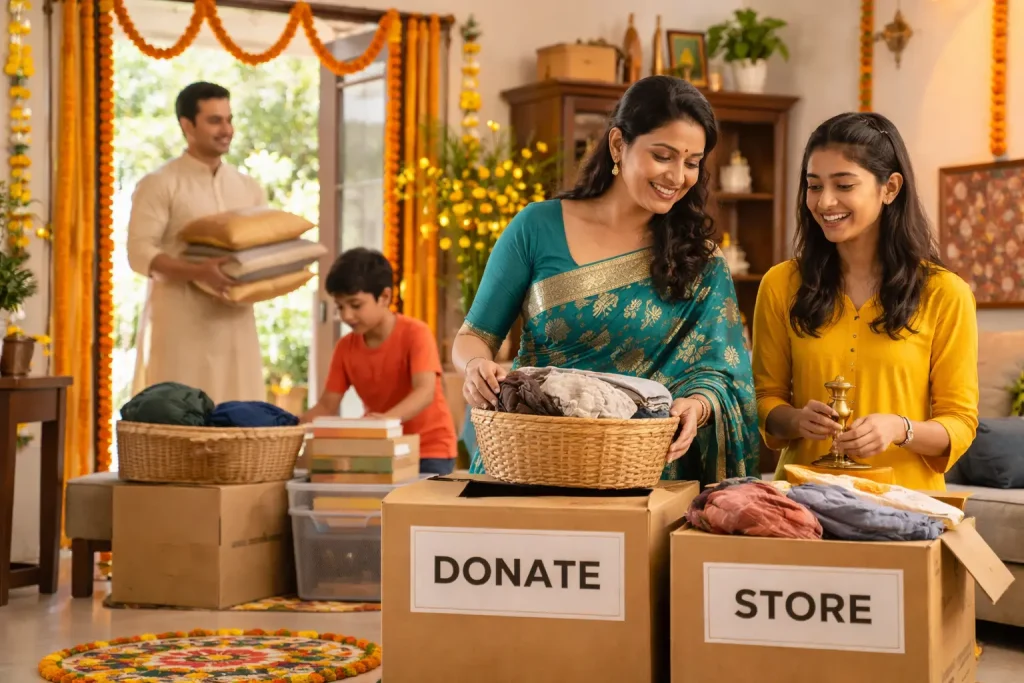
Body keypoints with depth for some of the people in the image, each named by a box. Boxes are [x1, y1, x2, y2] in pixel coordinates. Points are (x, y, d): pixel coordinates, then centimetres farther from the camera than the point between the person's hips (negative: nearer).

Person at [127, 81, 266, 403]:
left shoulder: (249, 188, 14)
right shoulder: (159, 184, -3)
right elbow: (140, 252, -12)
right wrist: (198, 272, -26)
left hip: (235, 323, 5)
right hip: (179, 324, -5)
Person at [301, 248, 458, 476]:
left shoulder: (415, 333, -17)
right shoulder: (345, 347, -1)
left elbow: (425, 392, -29)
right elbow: (327, 405, 0)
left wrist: (387, 419, -48)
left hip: (429, 448, -4)